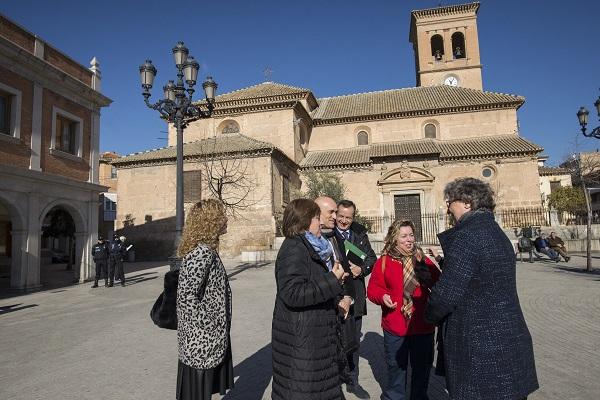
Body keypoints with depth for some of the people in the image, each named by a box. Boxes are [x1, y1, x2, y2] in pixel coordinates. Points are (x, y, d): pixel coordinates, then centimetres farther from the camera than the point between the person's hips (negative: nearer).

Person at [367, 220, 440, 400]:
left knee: (422, 366, 19)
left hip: (423, 325, 2)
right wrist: (382, 297, -22)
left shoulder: (423, 260, 2)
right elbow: (373, 288, -3)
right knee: (396, 366, 15)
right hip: (395, 326, -2)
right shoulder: (384, 261, -5)